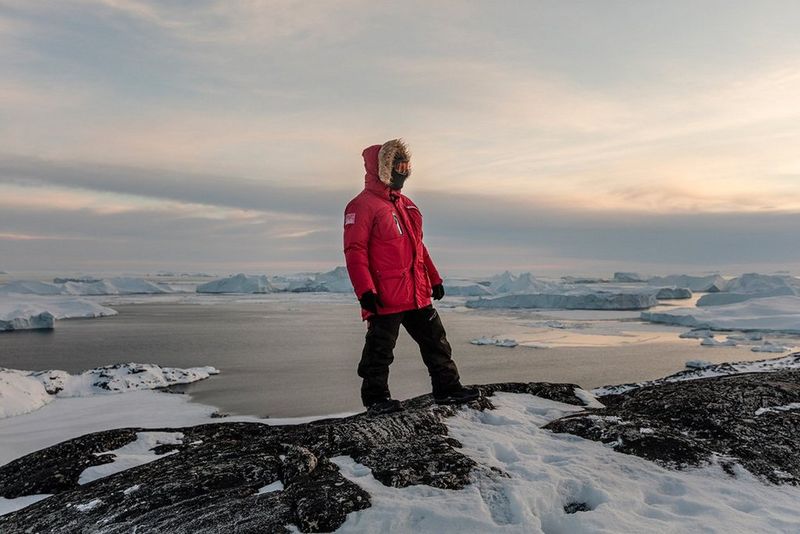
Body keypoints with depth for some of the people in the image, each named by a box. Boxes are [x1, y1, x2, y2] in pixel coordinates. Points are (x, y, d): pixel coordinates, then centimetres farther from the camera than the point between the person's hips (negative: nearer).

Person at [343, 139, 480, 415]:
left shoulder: (406, 204, 17)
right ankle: (375, 398, 18)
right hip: (385, 299, -8)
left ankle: (447, 387, 26)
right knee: (380, 351, 3)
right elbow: (354, 252, -16)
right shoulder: (363, 205, -10)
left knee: (436, 342, 14)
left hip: (418, 296, 8)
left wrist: (434, 279, 22)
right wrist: (365, 291, -23)